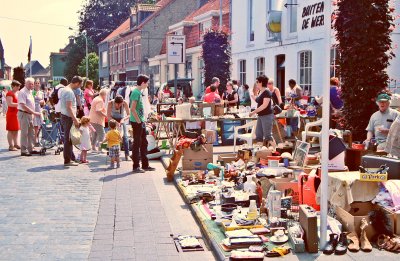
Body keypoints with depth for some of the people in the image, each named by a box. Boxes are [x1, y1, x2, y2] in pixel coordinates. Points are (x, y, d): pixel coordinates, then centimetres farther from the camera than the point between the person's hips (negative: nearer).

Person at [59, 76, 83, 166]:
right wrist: (75, 119, -21)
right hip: (68, 117, -10)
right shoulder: (69, 92, -18)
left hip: (64, 116, 10)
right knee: (68, 139, -5)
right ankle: (67, 160, 0)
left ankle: (72, 158, 24)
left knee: (68, 138, 15)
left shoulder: (64, 89, 14)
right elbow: (69, 107, -23)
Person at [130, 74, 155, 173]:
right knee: (137, 143, -3)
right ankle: (135, 166, 3)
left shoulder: (139, 92, 14)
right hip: (136, 122, -10)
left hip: (141, 121, 10)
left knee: (144, 143, 13)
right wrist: (138, 121, -19)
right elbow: (133, 109, -22)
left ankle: (145, 165, 21)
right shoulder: (136, 92, -16)